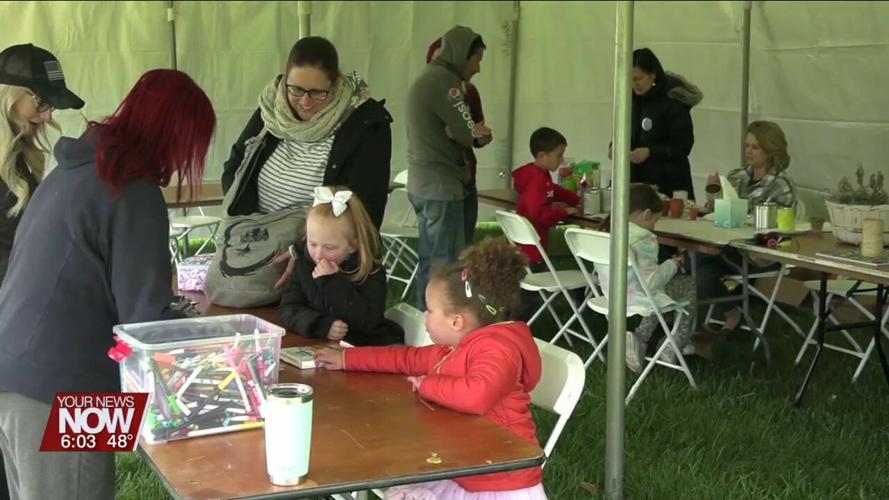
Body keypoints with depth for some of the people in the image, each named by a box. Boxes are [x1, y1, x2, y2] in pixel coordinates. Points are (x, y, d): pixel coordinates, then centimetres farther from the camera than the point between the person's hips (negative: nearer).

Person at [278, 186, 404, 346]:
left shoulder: (372, 273, -10)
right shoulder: (304, 264, 3)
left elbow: (368, 322, -22)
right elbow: (288, 308, -3)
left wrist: (334, 283, -25)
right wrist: (321, 325, -21)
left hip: (367, 348, -3)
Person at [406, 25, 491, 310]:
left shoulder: (425, 79, 18)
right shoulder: (445, 80, -14)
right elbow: (466, 134, -16)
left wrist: (473, 131, 2)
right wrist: (478, 132, 6)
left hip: (421, 183, 10)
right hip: (441, 186, -10)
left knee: (429, 260, 13)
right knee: (447, 264, -7)